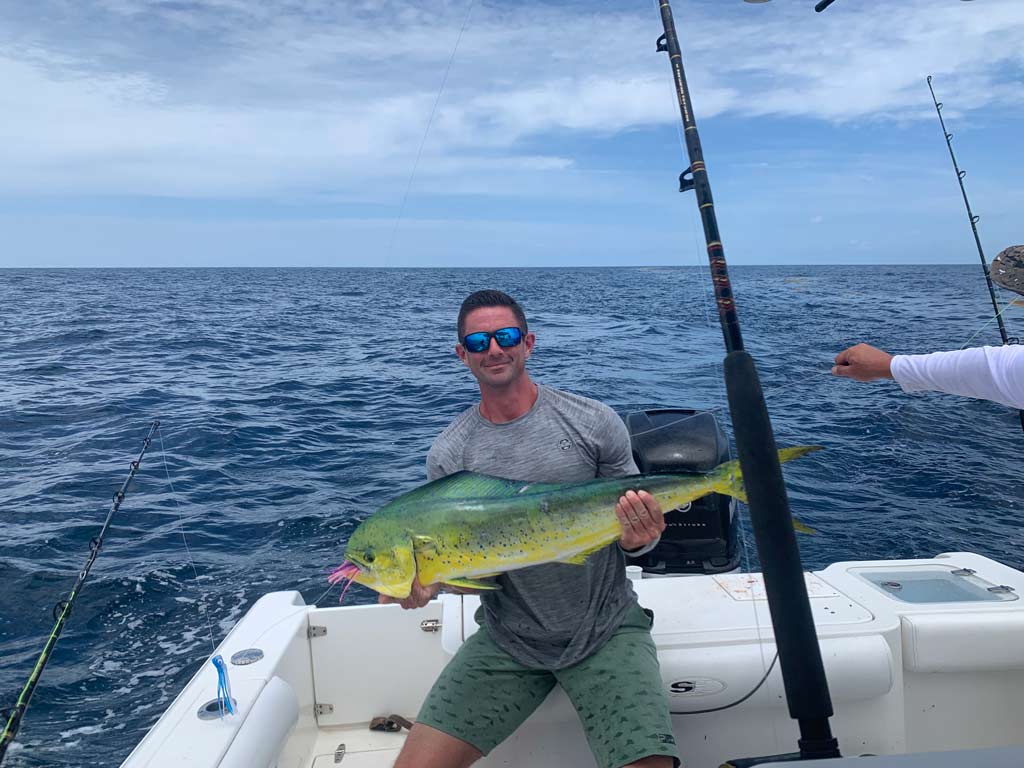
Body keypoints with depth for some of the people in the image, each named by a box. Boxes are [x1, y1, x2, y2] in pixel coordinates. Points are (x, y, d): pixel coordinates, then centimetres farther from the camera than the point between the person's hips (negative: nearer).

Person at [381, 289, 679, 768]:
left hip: (606, 630, -1)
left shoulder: (594, 422, -6)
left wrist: (637, 539, -23)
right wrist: (425, 583, -20)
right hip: (507, 640, 2)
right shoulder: (447, 454, -2)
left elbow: (634, 530, 0)